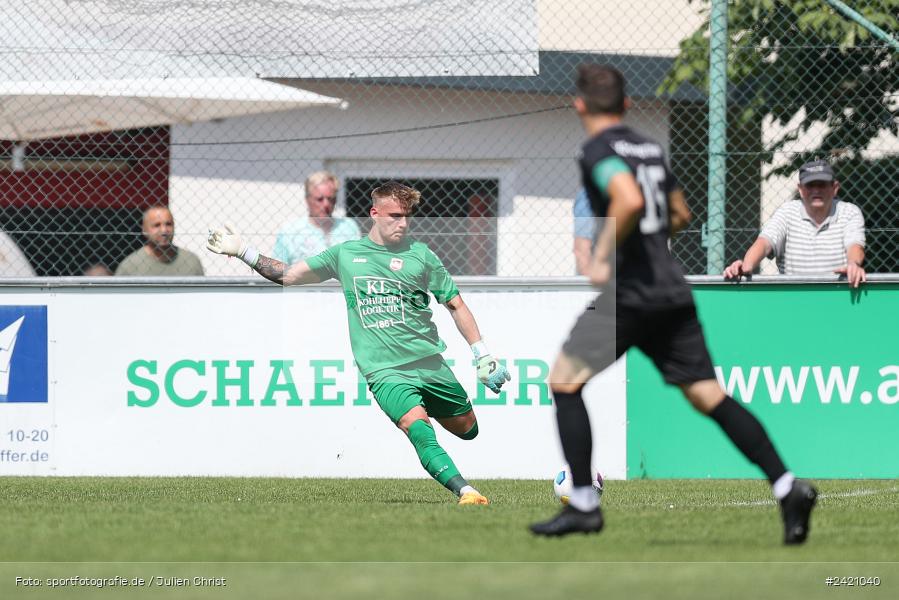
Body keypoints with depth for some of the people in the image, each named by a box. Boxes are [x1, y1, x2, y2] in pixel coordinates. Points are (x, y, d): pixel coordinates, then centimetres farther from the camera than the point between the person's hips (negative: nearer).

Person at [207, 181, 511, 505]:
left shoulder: (419, 255, 5)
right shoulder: (345, 254, 9)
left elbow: (455, 304, 11)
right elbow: (287, 275, 17)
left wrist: (483, 356, 7)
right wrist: (241, 251, 10)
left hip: (430, 364, 2)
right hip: (384, 371, -2)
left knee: (467, 430, 6)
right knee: (419, 428, -26)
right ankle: (465, 491, -33)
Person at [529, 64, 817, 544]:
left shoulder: (599, 151, -7)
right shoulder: (649, 148, 18)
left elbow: (629, 200, -26)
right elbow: (680, 215, 28)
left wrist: (603, 256, -17)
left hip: (628, 292, -8)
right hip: (672, 291, 8)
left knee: (564, 380, 3)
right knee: (708, 396, 6)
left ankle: (583, 504, -2)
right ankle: (787, 487, -6)